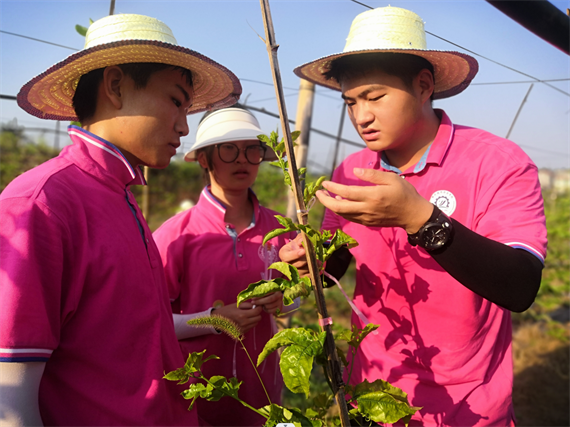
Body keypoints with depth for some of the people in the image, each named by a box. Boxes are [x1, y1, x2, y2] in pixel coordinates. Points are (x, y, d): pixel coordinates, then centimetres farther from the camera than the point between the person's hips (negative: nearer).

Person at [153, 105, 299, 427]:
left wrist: (281, 301, -9)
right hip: (195, 393, -3)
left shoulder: (277, 228, -3)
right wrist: (213, 319, -23)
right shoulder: (176, 234, -13)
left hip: (260, 385, 4)